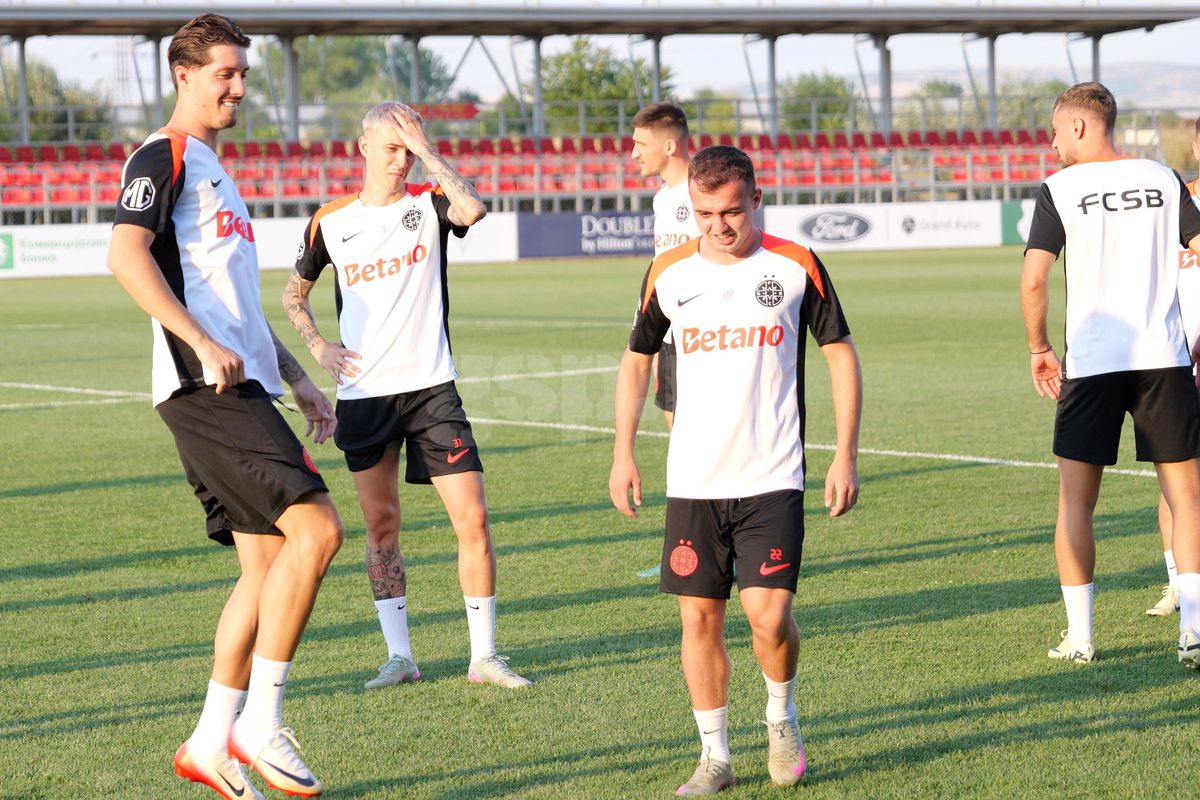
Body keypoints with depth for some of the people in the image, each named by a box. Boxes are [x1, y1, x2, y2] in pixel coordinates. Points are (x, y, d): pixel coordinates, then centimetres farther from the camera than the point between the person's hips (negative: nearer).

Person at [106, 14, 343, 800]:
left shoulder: (216, 173, 26)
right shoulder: (164, 156, -3)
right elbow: (126, 256, -18)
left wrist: (299, 379, 26)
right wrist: (204, 344, -24)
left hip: (243, 390, 10)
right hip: (205, 391, -10)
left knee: (269, 564, 8)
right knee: (316, 527, -19)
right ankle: (259, 725, -14)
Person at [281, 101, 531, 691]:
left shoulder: (429, 203, 0)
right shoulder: (331, 221, 6)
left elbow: (473, 209, -25)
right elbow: (294, 293, 21)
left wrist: (426, 150, -17)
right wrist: (318, 346, 4)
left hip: (430, 387, -2)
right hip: (362, 394, 2)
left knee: (472, 517, -7)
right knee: (381, 523, 6)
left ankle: (483, 655, 2)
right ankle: (398, 657, 15)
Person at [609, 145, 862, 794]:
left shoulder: (795, 267, -2)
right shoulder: (669, 272, 4)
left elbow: (841, 354, 5)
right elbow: (637, 358, 16)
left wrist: (846, 454, 0)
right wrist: (623, 452, 10)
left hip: (772, 478, -3)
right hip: (692, 480, 3)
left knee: (769, 615, -12)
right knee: (699, 618, 3)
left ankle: (782, 717, 17)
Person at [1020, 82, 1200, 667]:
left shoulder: (1059, 190, -2)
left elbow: (1033, 280, -8)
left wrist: (1039, 349, 7)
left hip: (1091, 364, -2)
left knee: (1076, 501, 9)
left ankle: (1078, 637, 10)